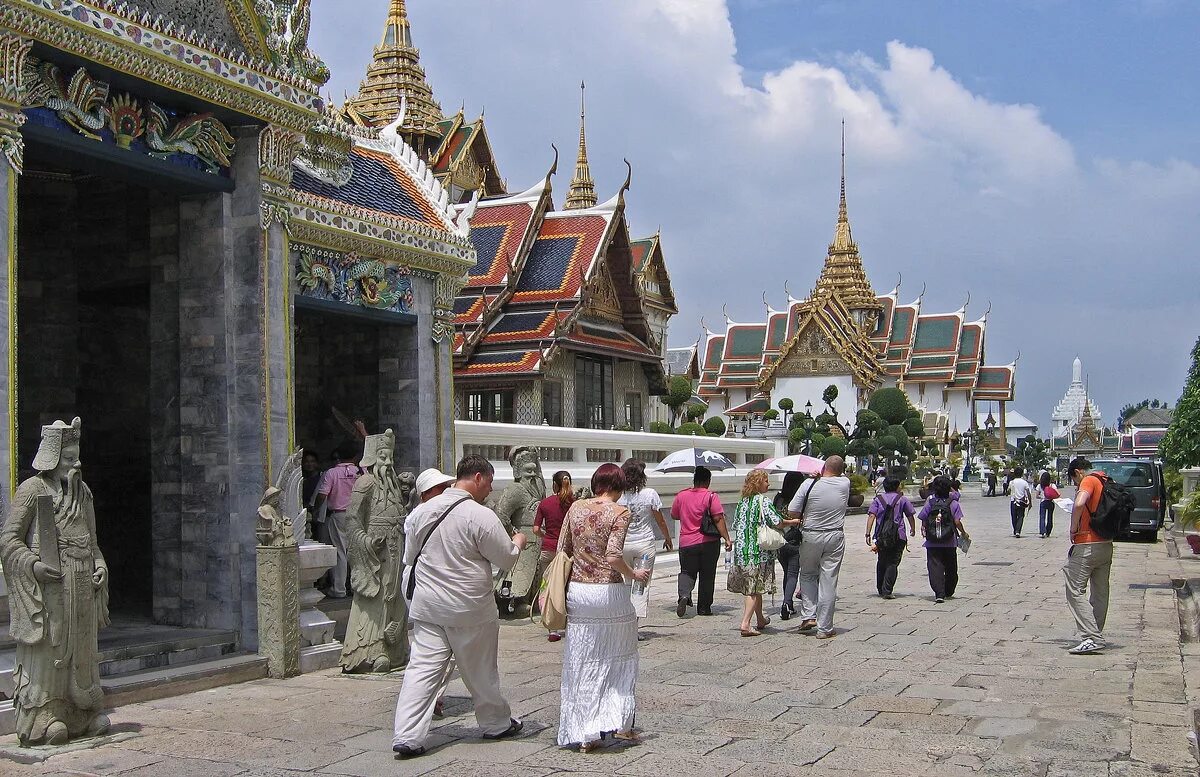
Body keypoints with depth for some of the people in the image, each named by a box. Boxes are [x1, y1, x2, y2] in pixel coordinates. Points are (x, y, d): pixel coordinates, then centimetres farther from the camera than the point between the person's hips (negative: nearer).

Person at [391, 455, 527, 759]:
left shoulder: (428, 509, 5)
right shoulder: (480, 515, -16)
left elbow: (410, 555, 16)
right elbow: (506, 559, -8)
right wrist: (518, 542, 13)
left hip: (427, 606, 5)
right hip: (469, 608, -5)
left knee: (422, 668, 3)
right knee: (480, 670, 12)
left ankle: (406, 736, -3)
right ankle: (496, 723, 30)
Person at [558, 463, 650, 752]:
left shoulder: (576, 508, 4)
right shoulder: (620, 513, -9)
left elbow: (562, 550, 7)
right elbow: (613, 556, -19)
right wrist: (634, 574, -3)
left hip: (577, 590, 4)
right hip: (609, 592, -4)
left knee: (581, 663, 9)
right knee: (620, 656, 16)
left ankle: (584, 734, 11)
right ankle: (621, 723, 16)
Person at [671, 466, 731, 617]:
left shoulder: (681, 496, 3)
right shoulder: (710, 496, -9)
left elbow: (674, 515, 15)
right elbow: (718, 519, -14)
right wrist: (727, 538, -13)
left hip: (686, 543, 2)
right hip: (708, 542, -2)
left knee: (687, 571, 12)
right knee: (707, 575, 11)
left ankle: (684, 595, -16)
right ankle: (704, 607, 14)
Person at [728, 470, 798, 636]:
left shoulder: (742, 502, 10)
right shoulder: (763, 501, -10)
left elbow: (735, 526, 13)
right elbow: (777, 522, -14)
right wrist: (793, 522, 3)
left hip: (741, 549, 7)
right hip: (758, 550, -7)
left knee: (753, 587, 18)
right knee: (755, 588, -3)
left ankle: (761, 620, 33)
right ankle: (745, 624, -11)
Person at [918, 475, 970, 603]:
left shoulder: (930, 502, -1)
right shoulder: (953, 503, -5)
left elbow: (923, 520, -1)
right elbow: (957, 522, -11)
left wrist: (923, 530, 19)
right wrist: (964, 533, 5)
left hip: (932, 542, 0)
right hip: (949, 542, 0)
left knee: (935, 567, -3)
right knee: (951, 568, 17)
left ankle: (939, 593, -16)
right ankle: (948, 592, 30)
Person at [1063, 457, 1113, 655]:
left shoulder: (1089, 481, -11)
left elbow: (1079, 505, -28)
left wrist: (1073, 529, -16)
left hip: (1087, 545, -9)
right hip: (1106, 545, 9)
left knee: (1076, 590, -6)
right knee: (1100, 594, 14)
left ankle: (1090, 639, -15)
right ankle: (1096, 637, 21)